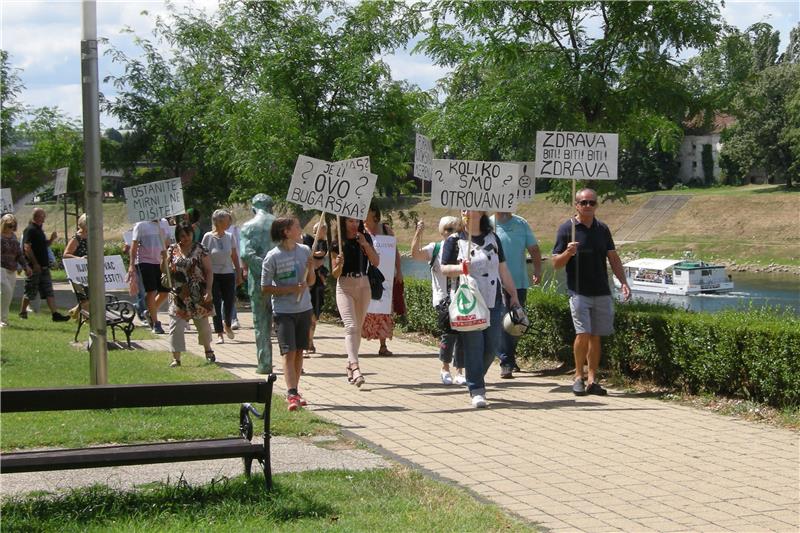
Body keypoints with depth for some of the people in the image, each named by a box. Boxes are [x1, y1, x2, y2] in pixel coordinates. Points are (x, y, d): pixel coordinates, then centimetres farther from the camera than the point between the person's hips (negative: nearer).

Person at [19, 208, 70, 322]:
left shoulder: (39, 230, 16)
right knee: (30, 292, 1)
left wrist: (51, 239, 5)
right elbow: (27, 248, -19)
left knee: (49, 291, 2)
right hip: (34, 267, -9)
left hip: (43, 266, 9)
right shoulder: (30, 230, -12)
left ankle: (55, 314, -2)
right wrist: (35, 264, -21)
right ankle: (22, 313, 15)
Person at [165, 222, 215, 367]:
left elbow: (209, 271, -3)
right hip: (178, 295, 1)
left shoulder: (200, 249, -2)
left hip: (198, 295, -1)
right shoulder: (172, 250, 4)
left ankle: (208, 349, 38)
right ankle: (176, 358, -4)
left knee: (203, 324, 14)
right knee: (176, 326, -8)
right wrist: (165, 258, -15)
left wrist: (208, 290, -12)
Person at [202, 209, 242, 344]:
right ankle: (219, 334, 4)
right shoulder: (208, 237, -7)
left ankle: (227, 325, 33)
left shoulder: (229, 237, 3)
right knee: (216, 304, -2)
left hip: (228, 274, 3)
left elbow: (235, 257, 9)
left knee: (229, 302, 4)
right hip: (214, 275, -3)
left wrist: (239, 274, 9)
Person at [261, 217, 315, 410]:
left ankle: (294, 392, 19)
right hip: (283, 311, -5)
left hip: (304, 309, 5)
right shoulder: (273, 256, -10)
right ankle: (291, 394, -15)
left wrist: (311, 268, -9)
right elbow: (265, 288, -8)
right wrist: (291, 289, -17)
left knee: (299, 351, 10)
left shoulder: (305, 250, 5)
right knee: (289, 352, -11)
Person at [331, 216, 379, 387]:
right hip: (345, 286, -4)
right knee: (351, 326, -16)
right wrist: (339, 264, -23)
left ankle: (350, 366, 20)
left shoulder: (365, 238, 6)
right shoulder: (337, 244, -3)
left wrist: (365, 244, -10)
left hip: (363, 285, 4)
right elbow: (335, 274, -1)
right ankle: (355, 368, -26)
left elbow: (376, 262, 0)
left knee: (358, 328, 9)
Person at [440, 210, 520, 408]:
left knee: (492, 346, 3)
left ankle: (475, 379, 25)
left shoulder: (492, 239, 13)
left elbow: (503, 269, 17)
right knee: (473, 346, -8)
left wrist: (513, 295, 15)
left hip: (493, 302, 4)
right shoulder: (454, 241, 3)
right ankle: (476, 390, -5)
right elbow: (444, 269, 0)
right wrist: (461, 268, -20)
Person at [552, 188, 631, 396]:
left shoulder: (602, 229, 11)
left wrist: (623, 282, 5)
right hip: (579, 292, -4)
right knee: (583, 334, -12)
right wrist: (568, 253, -22)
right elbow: (556, 263, -2)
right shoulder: (567, 229, -2)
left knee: (595, 337, 6)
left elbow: (613, 258, 16)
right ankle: (579, 377, 4)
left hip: (602, 293, 4)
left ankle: (592, 380, 12)